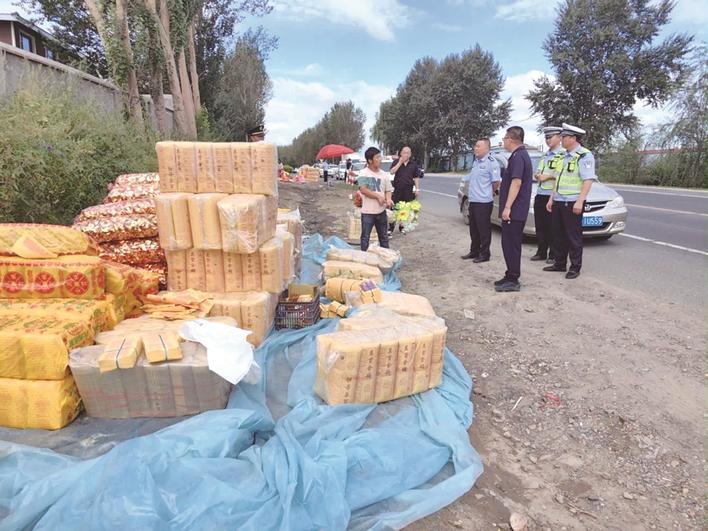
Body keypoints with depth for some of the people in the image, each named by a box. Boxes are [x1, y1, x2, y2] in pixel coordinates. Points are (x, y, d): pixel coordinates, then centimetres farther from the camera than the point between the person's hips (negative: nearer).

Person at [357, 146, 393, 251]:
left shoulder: (384, 174, 5)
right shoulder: (363, 173, -9)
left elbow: (388, 190, 9)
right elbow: (363, 189, -17)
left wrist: (388, 199, -12)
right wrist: (378, 196, -18)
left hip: (381, 211, 4)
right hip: (367, 212, -4)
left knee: (384, 237, 14)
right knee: (365, 237, 6)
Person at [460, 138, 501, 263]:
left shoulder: (491, 162, -12)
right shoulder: (475, 162, 15)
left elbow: (496, 181, -15)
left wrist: (490, 193, -3)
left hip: (484, 202, -9)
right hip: (473, 200, 9)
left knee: (484, 229, -1)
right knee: (473, 229, 15)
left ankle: (484, 254, 7)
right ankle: (474, 251, 26)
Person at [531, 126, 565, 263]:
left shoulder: (563, 155, -6)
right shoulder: (545, 156, 21)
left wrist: (547, 176, -14)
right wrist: (538, 175, 3)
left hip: (552, 195, -8)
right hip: (540, 195, 8)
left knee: (552, 227, -2)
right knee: (540, 226, 10)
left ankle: (553, 255, 6)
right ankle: (541, 252, 19)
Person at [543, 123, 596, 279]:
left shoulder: (584, 156, -9)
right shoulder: (565, 156, 18)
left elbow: (588, 180, -17)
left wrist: (579, 201, -25)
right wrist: (552, 198, 19)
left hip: (572, 203, -8)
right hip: (558, 201, 8)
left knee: (574, 236, -2)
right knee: (559, 235, 13)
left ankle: (575, 267, 5)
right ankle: (559, 263, 23)